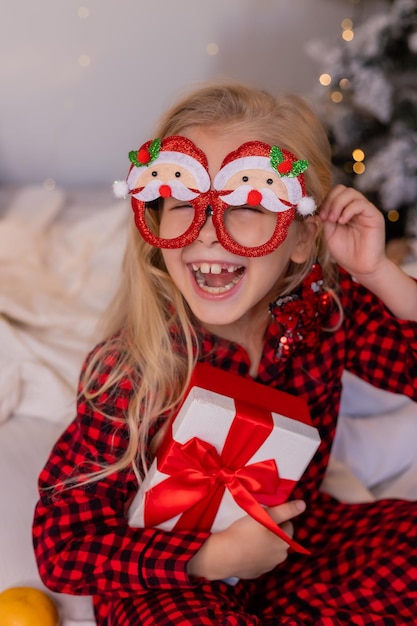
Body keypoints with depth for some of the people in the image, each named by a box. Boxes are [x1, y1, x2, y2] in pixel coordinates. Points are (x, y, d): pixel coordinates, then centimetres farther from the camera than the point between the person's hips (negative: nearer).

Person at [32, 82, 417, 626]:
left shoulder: (328, 308, -13)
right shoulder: (131, 368, -24)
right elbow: (63, 545, -20)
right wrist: (216, 556, -27)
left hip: (299, 537, 4)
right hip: (175, 574, -3)